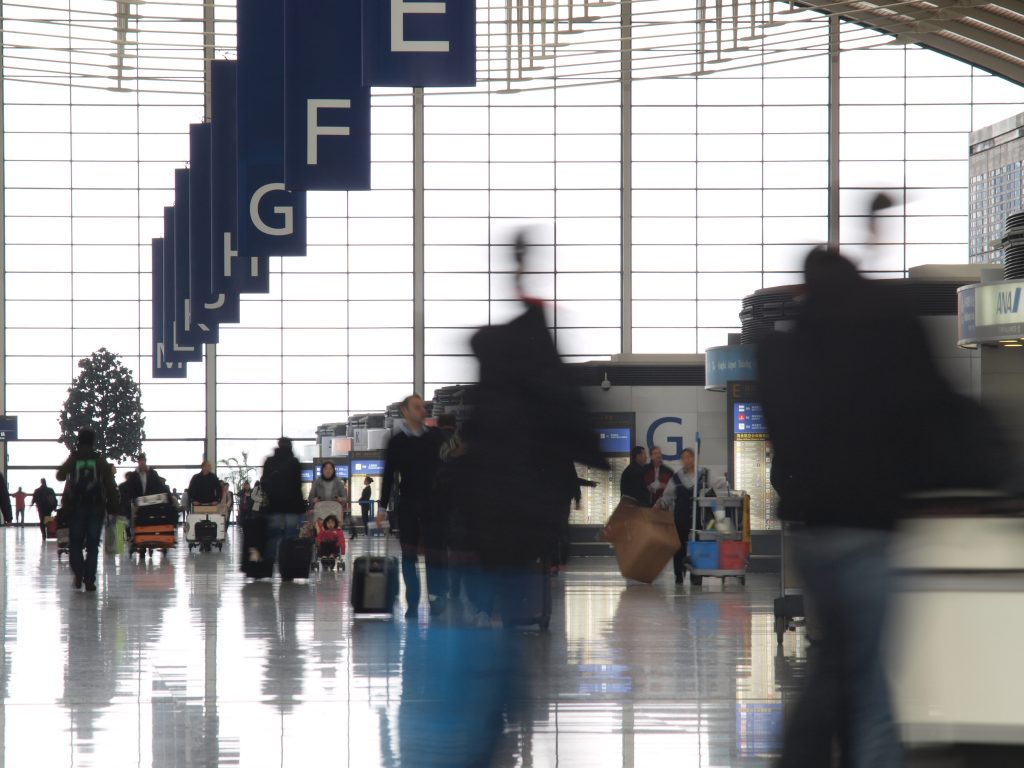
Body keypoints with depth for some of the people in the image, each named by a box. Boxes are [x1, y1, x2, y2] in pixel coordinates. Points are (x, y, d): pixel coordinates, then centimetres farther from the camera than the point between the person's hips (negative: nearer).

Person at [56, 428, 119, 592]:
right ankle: (89, 580, -3)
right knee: (92, 545, 4)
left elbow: (60, 476, 18)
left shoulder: (72, 460, 0)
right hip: (96, 508, 0)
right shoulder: (101, 462, 0)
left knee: (75, 543, 11)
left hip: (75, 507, 0)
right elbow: (110, 487, -3)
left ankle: (78, 573, -9)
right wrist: (113, 508, 2)